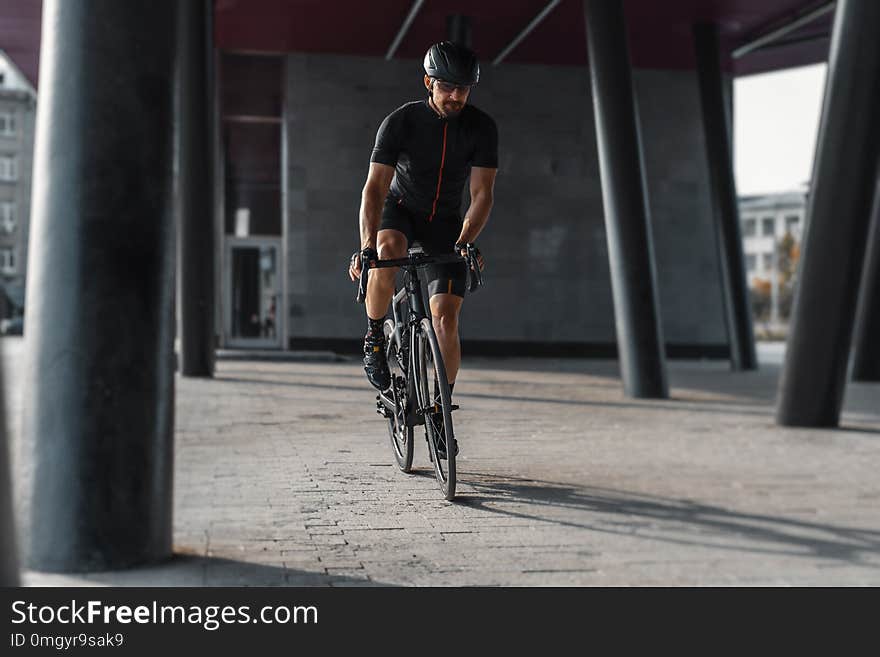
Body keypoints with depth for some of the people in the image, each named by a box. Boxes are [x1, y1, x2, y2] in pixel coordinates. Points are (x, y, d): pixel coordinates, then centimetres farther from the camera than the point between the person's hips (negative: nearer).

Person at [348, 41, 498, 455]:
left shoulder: (482, 128, -15)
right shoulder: (400, 121, -20)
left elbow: (481, 193, -18)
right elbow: (375, 187, -27)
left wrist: (466, 240, -36)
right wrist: (366, 246, -41)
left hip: (446, 221, 1)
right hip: (401, 208, -1)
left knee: (445, 319, -11)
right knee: (387, 252, -38)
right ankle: (374, 338, -15)